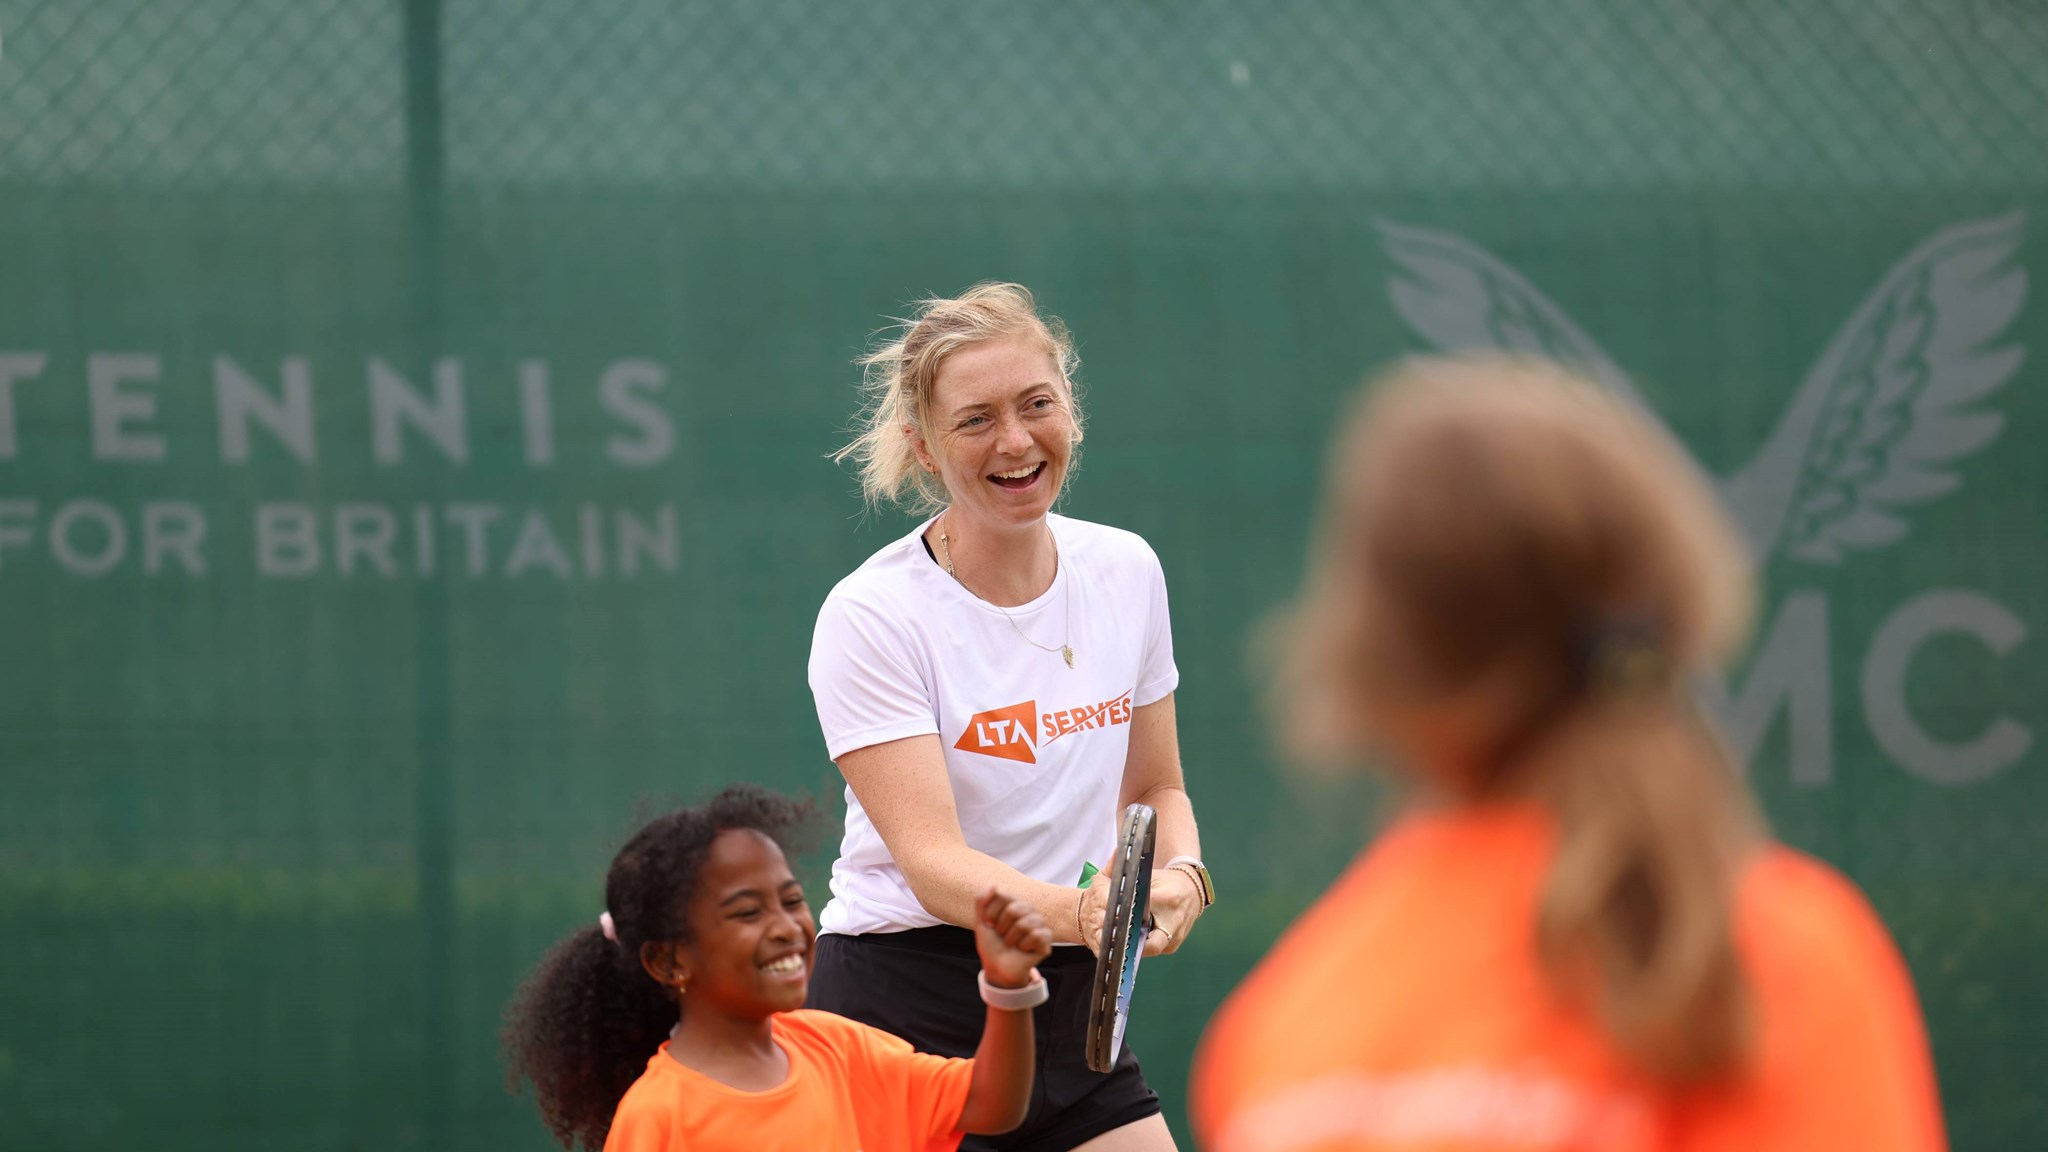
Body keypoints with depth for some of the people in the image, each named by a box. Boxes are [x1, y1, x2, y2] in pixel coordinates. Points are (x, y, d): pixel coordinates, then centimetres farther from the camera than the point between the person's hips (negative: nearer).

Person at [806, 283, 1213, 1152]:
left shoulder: (1127, 570, 5)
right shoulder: (872, 616, -14)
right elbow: (932, 861, -23)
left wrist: (1178, 876, -7)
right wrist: (1082, 912, -41)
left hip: (1074, 1013, 6)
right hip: (905, 1007, -6)